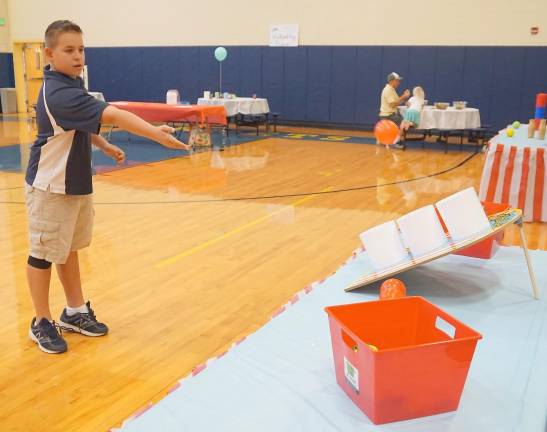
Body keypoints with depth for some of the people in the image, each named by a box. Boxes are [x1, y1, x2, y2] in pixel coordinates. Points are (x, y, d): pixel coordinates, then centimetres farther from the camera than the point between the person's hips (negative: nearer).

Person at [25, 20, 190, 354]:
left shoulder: (71, 84, 5)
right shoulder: (59, 93, -26)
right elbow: (112, 115, -36)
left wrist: (104, 145, 17)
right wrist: (158, 134, -41)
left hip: (76, 183, 9)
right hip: (50, 187, -9)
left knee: (69, 249, 17)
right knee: (45, 253, 5)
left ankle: (75, 312, 31)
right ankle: (42, 323, 20)